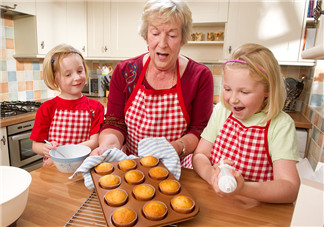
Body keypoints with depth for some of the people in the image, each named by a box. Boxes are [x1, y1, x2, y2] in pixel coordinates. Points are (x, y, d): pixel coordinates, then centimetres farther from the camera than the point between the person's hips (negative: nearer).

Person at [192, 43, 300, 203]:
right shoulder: (221, 110, -1)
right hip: (214, 201, 2)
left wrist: (242, 189, -34)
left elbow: (290, 188, -17)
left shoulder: (281, 125, -11)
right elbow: (199, 155, -2)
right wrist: (212, 174, -23)